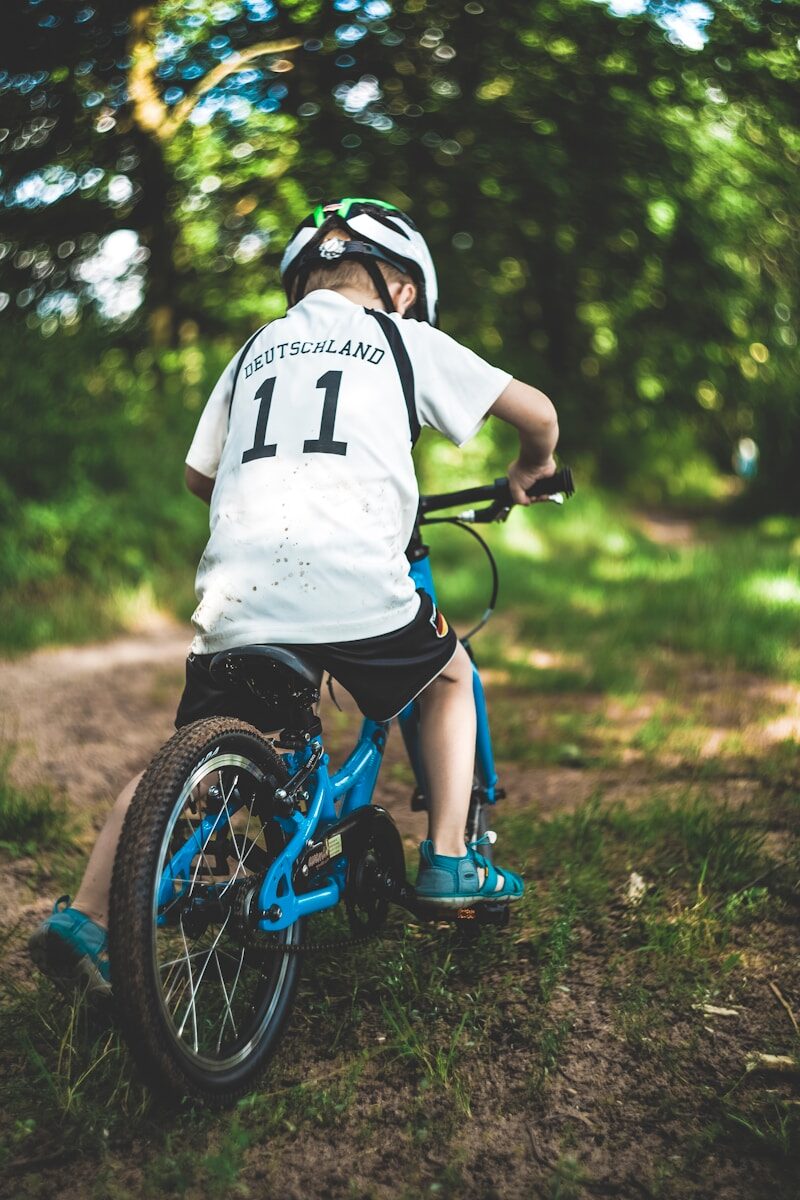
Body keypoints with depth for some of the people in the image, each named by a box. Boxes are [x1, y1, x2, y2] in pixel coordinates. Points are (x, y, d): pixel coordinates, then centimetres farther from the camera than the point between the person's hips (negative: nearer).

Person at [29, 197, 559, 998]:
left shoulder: (258, 348, 25)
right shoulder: (403, 341, 15)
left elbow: (200, 474, 28)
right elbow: (536, 412, 17)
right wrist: (527, 474, 38)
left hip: (237, 592, 4)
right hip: (356, 585, -3)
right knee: (450, 676, 25)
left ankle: (85, 915, 12)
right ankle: (448, 862, 21)